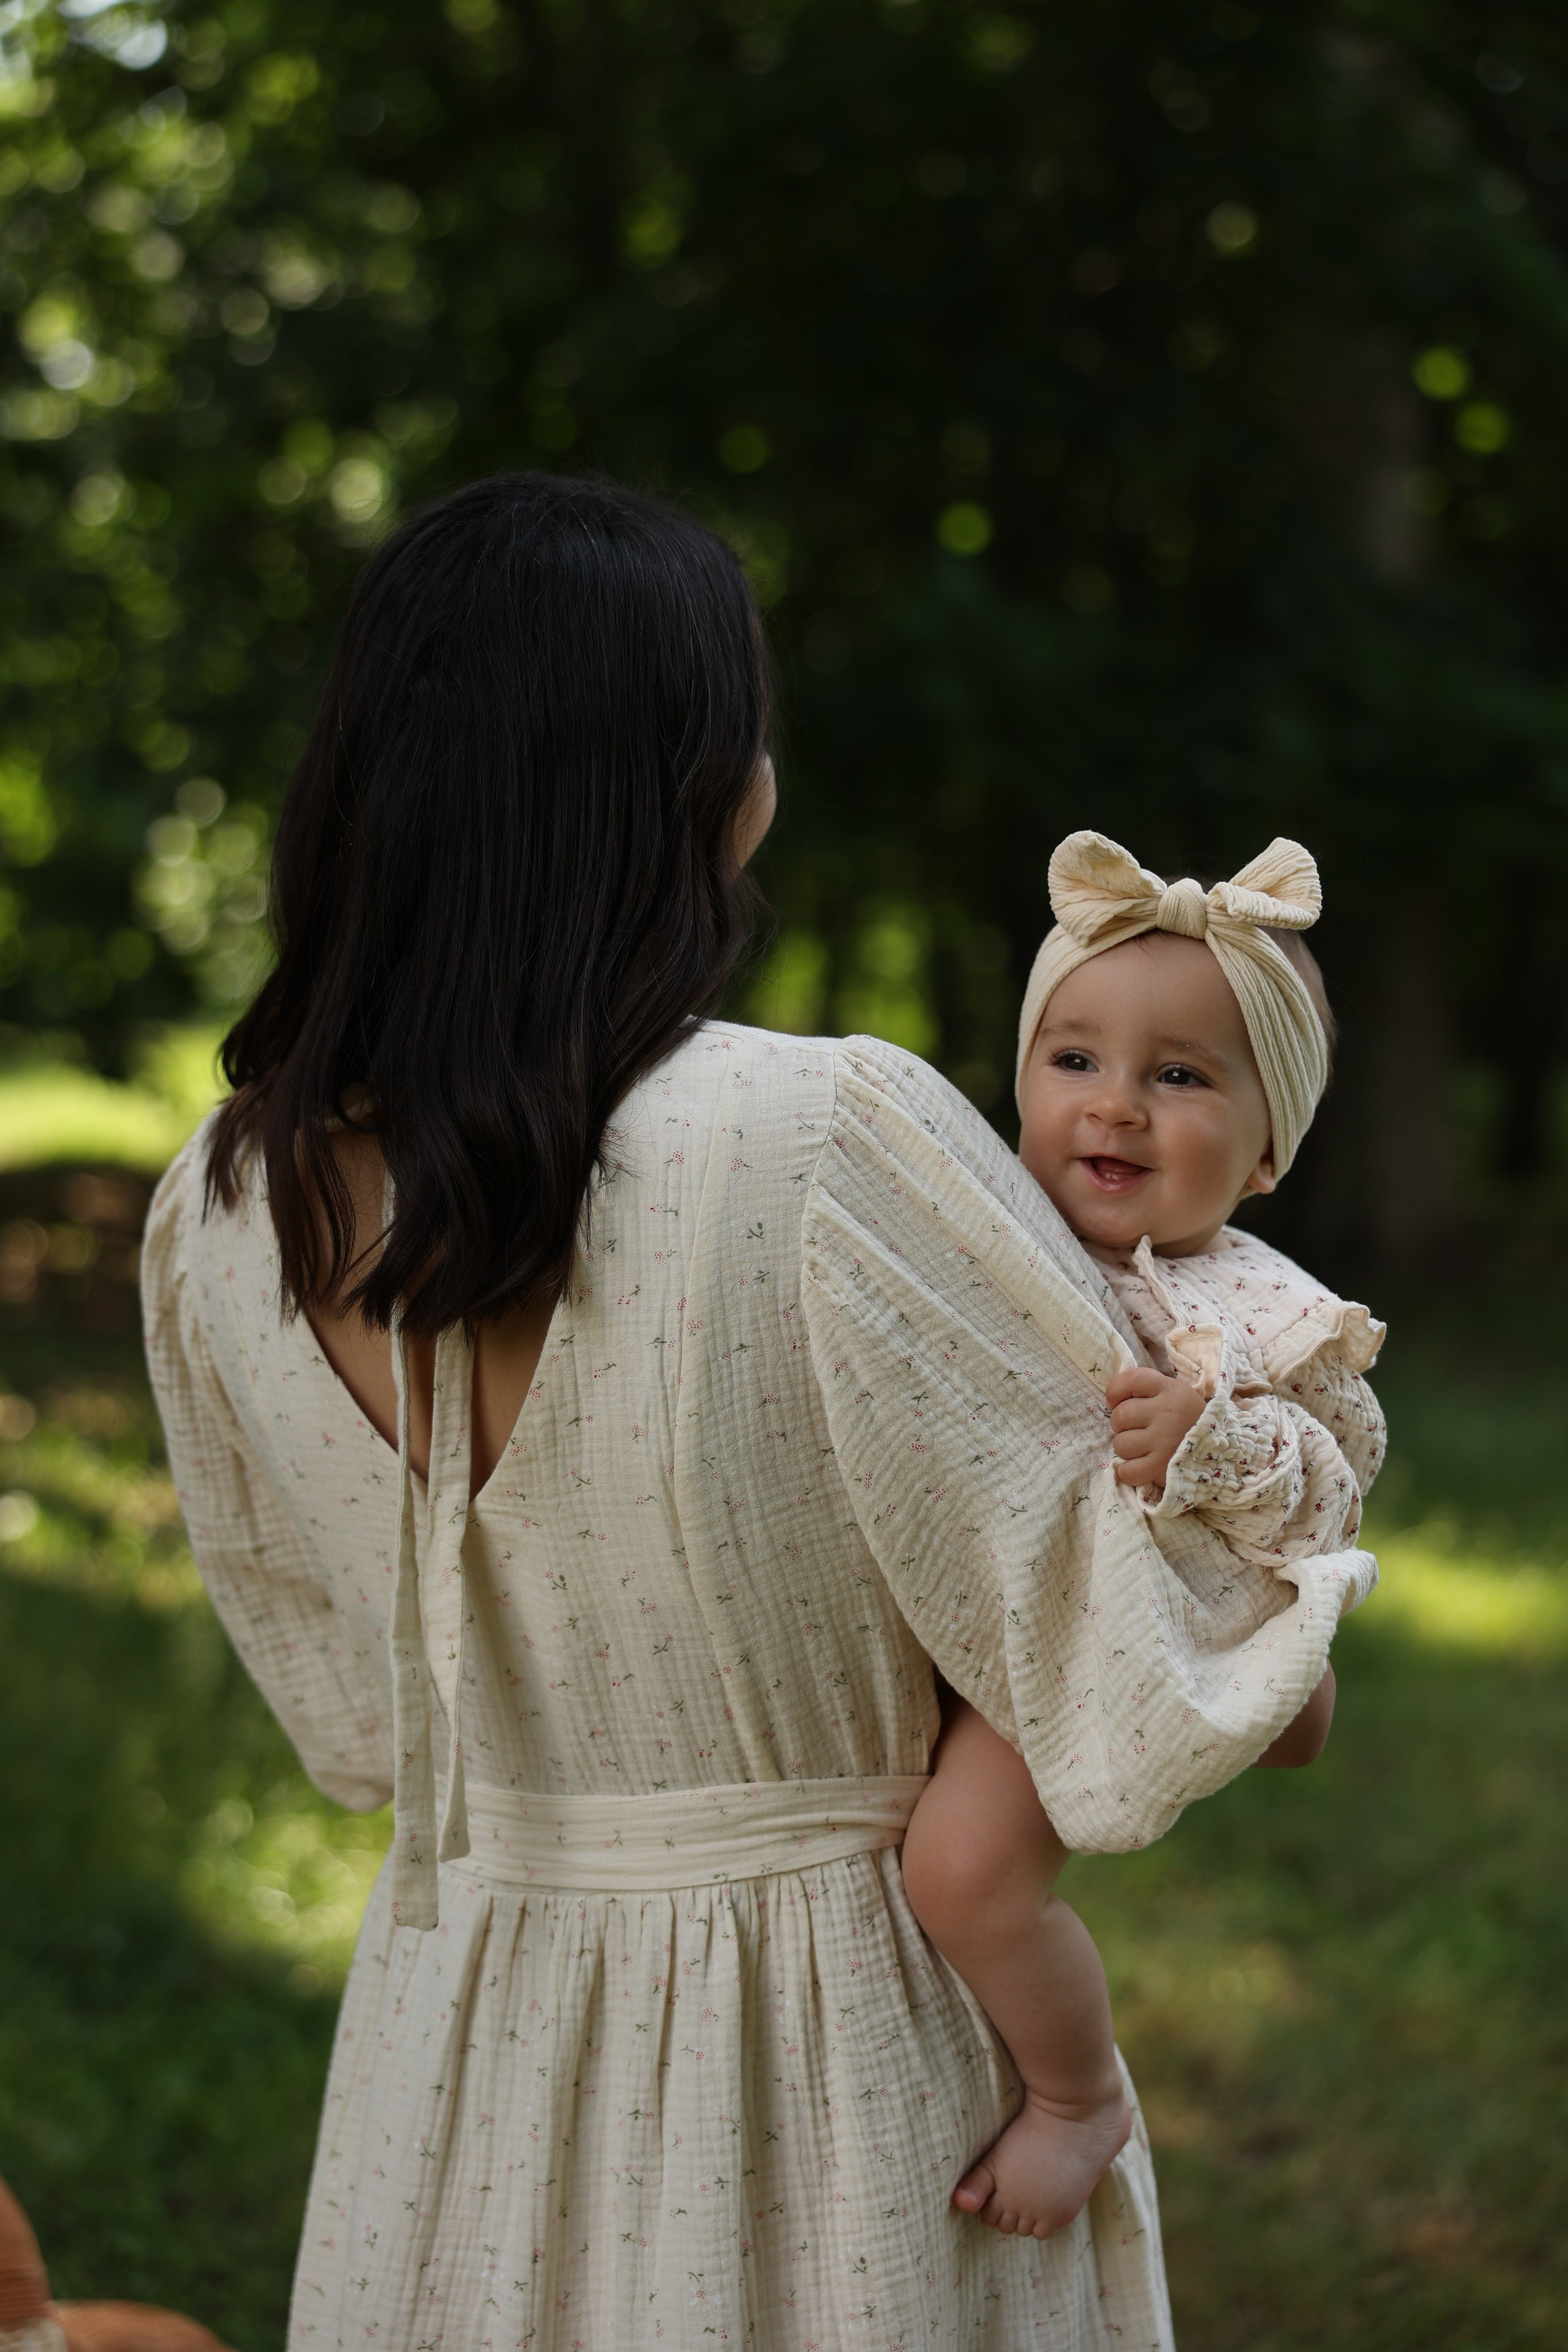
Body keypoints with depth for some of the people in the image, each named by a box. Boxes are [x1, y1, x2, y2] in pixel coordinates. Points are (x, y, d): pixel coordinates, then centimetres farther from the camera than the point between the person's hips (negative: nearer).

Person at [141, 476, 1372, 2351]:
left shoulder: (221, 1218, -8)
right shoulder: (833, 1146, -25)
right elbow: (1147, 1664, -16)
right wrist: (1302, 1619, 5)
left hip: (451, 2051, 5)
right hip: (830, 2061, -4)